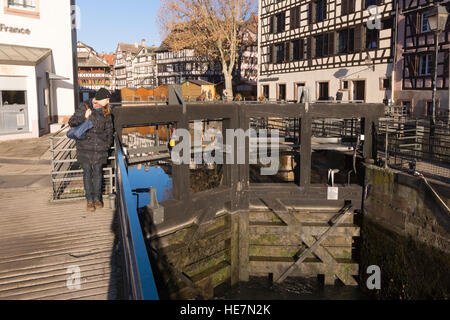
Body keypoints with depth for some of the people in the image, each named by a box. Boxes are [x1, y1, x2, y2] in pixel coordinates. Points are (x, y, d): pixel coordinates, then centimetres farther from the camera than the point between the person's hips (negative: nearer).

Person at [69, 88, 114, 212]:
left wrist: (108, 143, 4)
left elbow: (109, 129, 14)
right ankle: (89, 200, 10)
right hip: (85, 145, -2)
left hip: (100, 147, 2)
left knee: (98, 172, 7)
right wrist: (84, 118, -18)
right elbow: (72, 122, -2)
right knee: (87, 172, 2)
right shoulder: (84, 107, -3)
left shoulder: (106, 111, 6)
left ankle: (97, 198, 20)